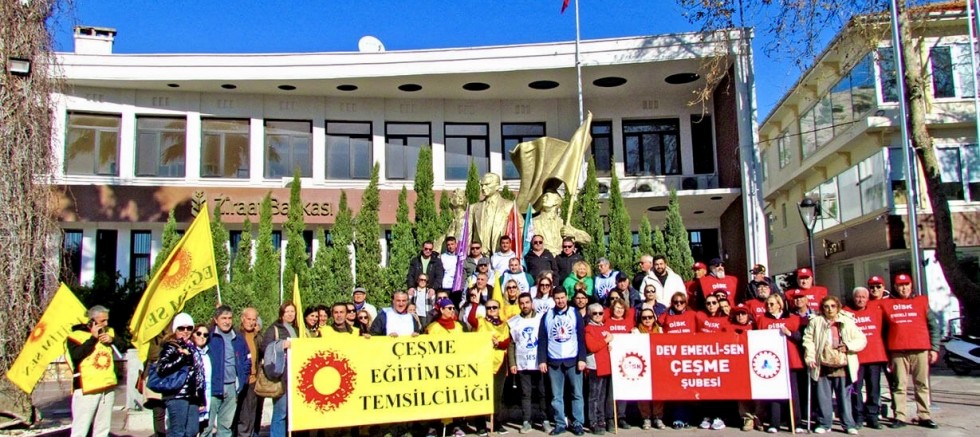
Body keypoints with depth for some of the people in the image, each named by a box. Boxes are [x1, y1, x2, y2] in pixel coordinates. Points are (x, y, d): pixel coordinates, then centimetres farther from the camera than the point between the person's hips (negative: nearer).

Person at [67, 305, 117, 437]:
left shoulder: (109, 332, 15)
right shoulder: (76, 335, -5)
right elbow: (76, 355, -20)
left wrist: (112, 340, -3)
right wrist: (93, 338, -15)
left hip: (108, 387, 6)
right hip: (86, 389, -6)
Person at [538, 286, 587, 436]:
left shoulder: (575, 314, 3)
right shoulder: (547, 316, 5)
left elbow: (581, 338, 1)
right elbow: (542, 340, 5)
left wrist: (582, 358, -6)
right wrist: (542, 360, -2)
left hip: (573, 360, -1)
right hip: (553, 362, 1)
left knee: (577, 394, 3)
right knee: (556, 396, 5)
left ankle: (577, 424, 11)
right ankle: (559, 424, 13)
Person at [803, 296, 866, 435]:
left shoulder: (847, 322, 6)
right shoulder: (816, 322, 5)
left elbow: (861, 340, 5)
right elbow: (808, 340, 1)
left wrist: (848, 346, -10)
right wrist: (810, 357, -8)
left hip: (842, 366, 0)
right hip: (823, 366, 0)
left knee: (844, 396, 4)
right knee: (824, 397, 4)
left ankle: (848, 424, 14)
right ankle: (824, 424, 14)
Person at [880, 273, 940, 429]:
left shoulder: (922, 301, 11)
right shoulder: (885, 304, 10)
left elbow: (933, 326, 10)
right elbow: (882, 329, 11)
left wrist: (934, 348, 3)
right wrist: (885, 352, 5)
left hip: (920, 350, 1)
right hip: (897, 351, 0)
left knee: (922, 384, 5)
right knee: (899, 385, 0)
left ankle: (924, 416, 10)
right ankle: (900, 417, 2)